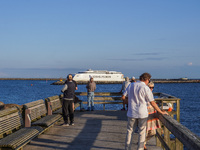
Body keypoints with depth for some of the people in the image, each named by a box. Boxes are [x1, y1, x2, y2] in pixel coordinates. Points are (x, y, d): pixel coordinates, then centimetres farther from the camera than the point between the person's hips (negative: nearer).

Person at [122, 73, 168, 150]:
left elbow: (123, 97, 6)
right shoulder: (146, 88, -11)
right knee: (142, 132, 8)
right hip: (142, 114, -3)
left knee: (129, 131, 13)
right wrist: (161, 112, 0)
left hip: (131, 113, 4)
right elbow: (152, 103, -9)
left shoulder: (131, 85, 2)